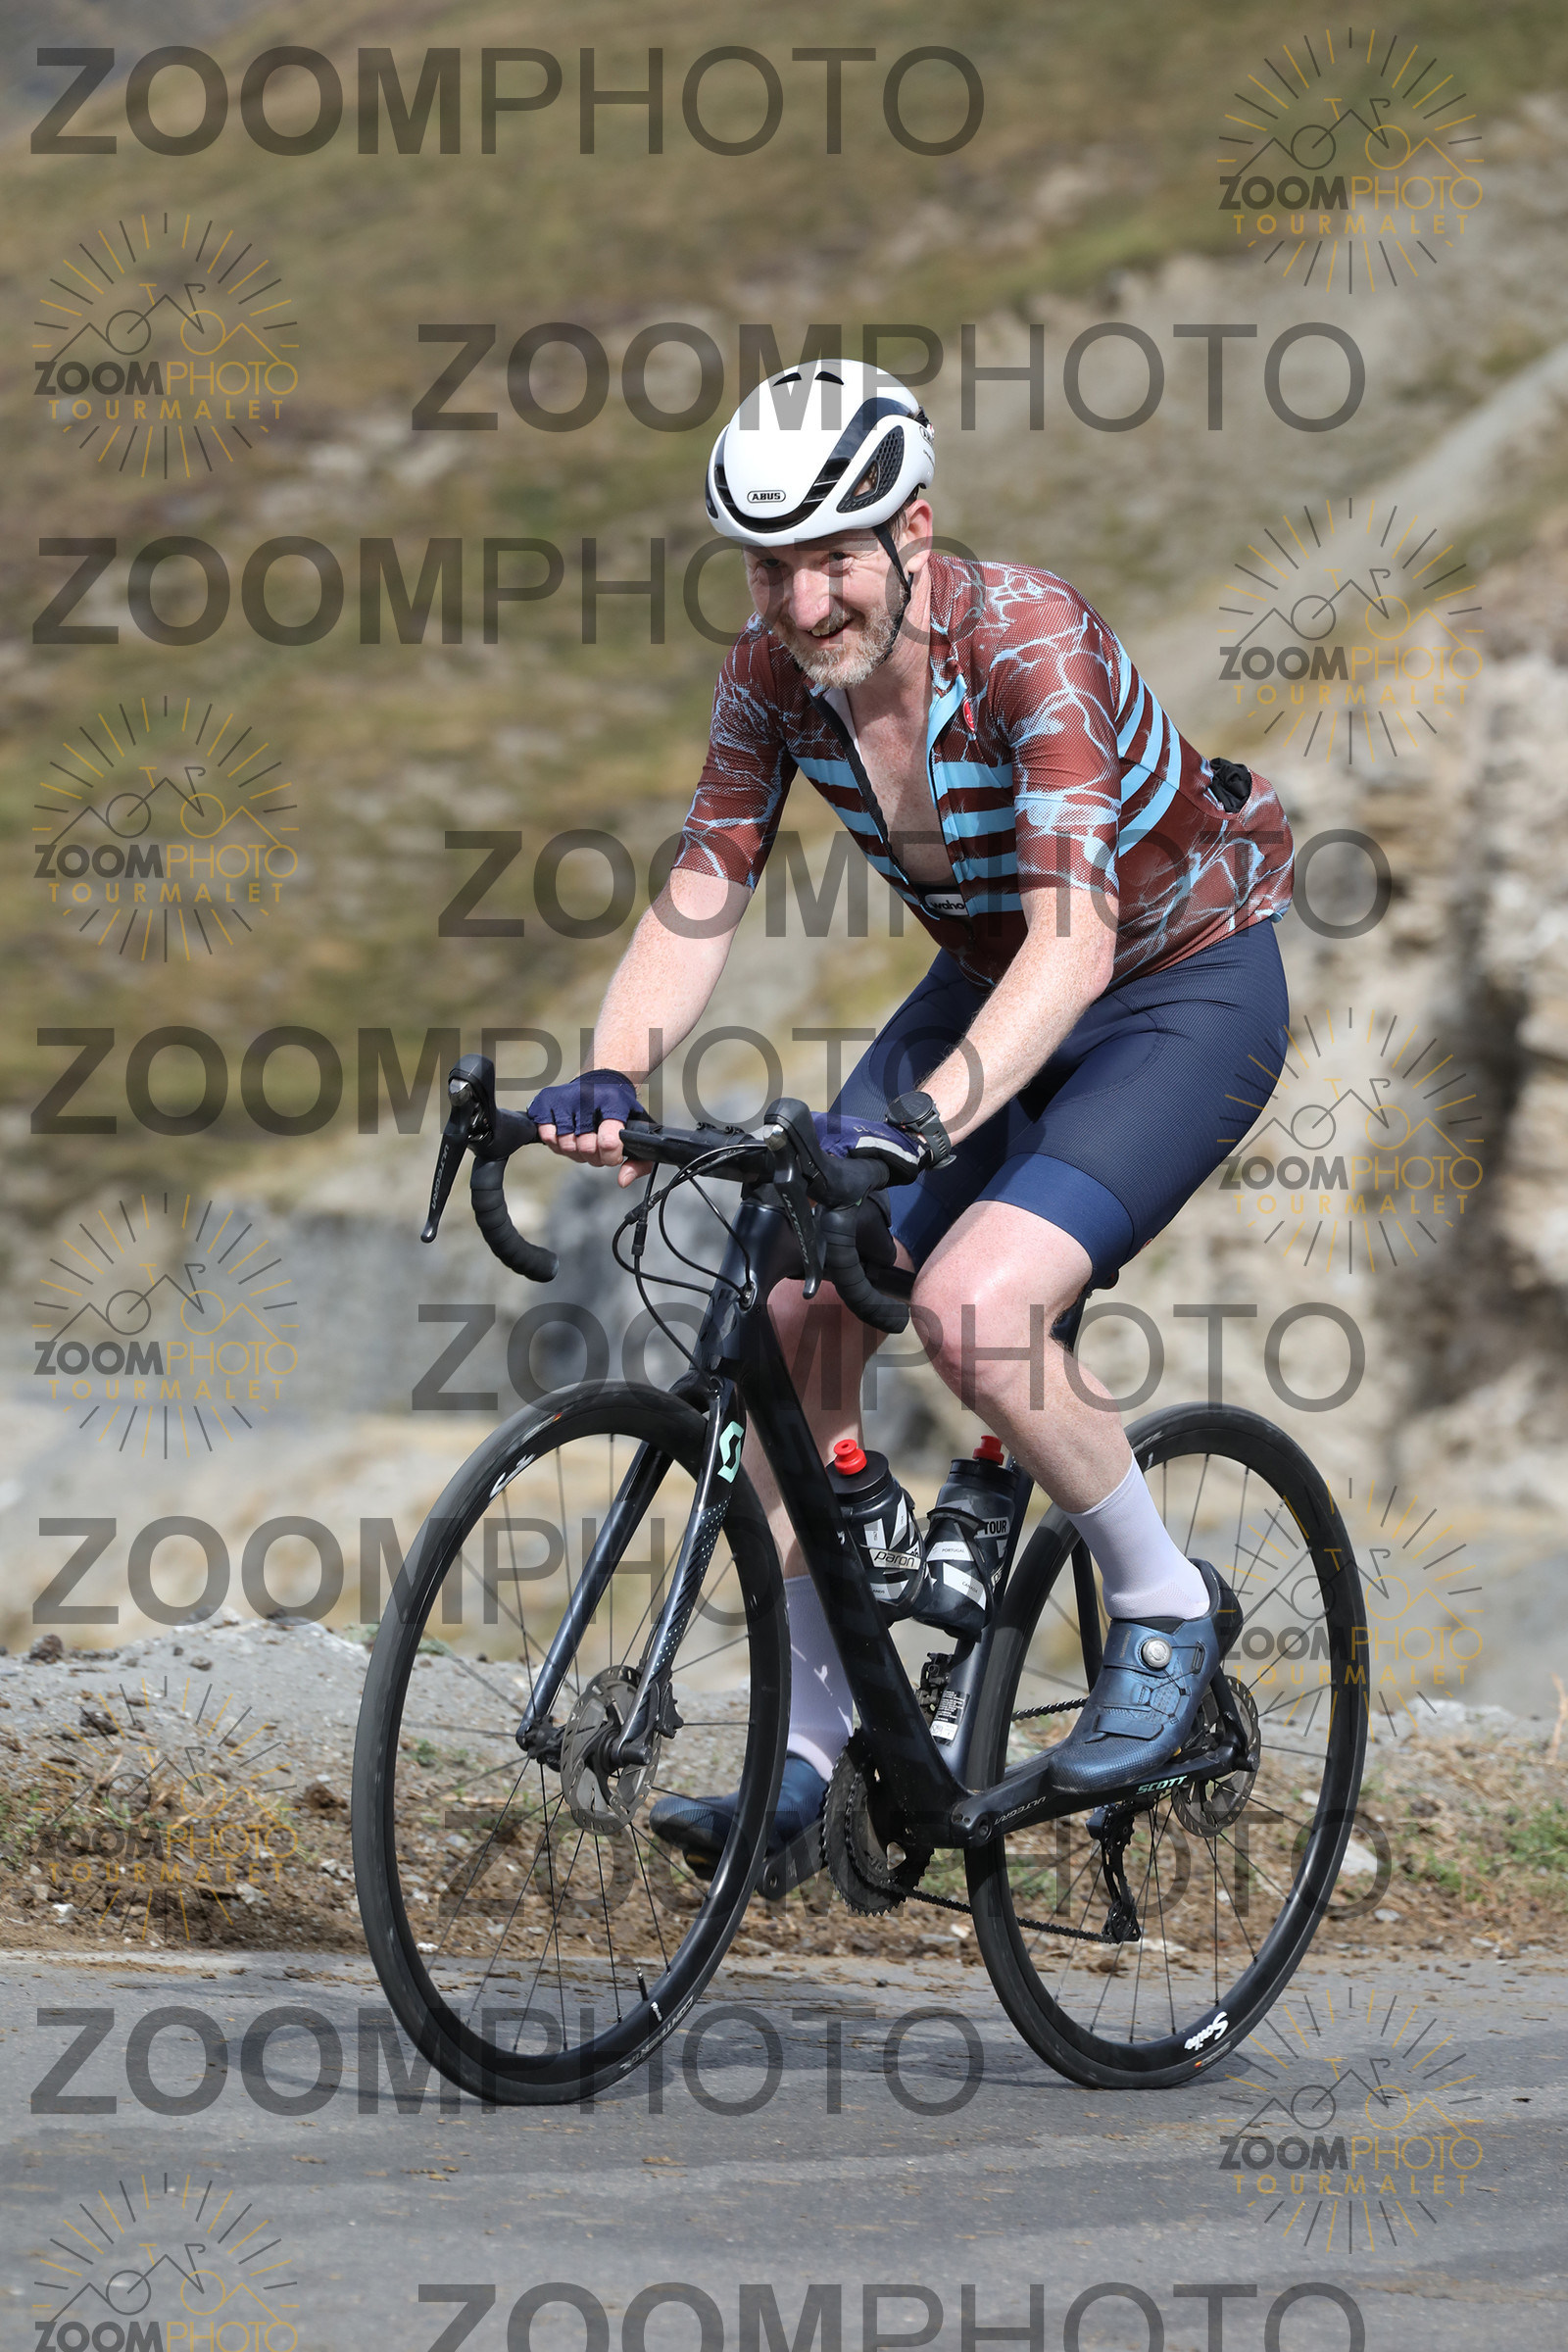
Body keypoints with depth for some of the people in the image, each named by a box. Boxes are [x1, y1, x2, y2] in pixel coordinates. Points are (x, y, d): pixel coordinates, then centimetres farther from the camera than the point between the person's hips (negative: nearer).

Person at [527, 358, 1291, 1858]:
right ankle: (804, 1748, 5)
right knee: (795, 1322, -7)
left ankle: (1168, 1614, -3)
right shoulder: (774, 669, -13)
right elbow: (699, 896, -13)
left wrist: (919, 1119, -55)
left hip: (1185, 991, -7)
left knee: (970, 1305, -27)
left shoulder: (1028, 641, -32)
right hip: (990, 989, 7)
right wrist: (608, 1079, -32)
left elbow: (1076, 942, -41)